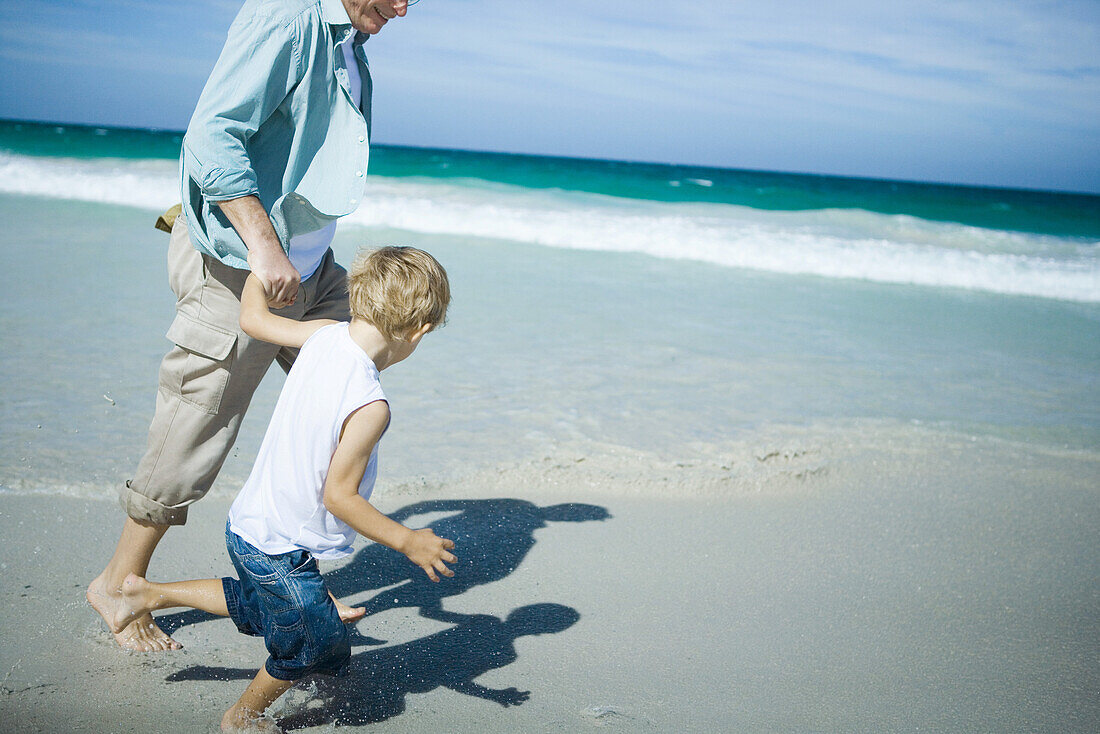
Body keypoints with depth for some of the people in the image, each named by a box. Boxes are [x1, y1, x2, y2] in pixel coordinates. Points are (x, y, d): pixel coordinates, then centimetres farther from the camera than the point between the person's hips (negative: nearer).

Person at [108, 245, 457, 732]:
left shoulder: (326, 335, -10)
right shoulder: (370, 408, -32)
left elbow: (253, 319, 7)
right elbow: (338, 496, -26)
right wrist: (407, 542, -17)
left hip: (248, 523, 8)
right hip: (279, 551, -8)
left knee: (258, 604, 34)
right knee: (319, 644, 14)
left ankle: (151, 593, 39)